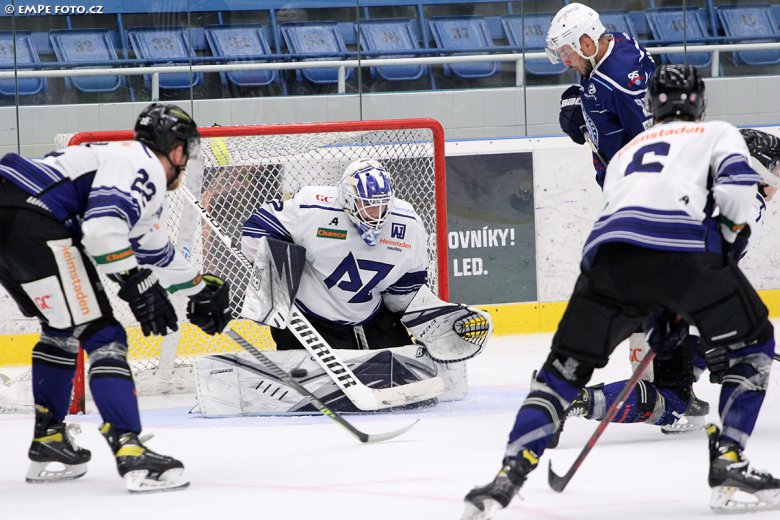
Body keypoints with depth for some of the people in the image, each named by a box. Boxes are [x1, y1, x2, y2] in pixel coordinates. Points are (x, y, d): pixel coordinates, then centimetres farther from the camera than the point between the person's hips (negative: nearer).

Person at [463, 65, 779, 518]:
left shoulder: (626, 153, 39)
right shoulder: (718, 134, 26)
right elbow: (736, 187, 4)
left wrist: (656, 313, 43)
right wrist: (728, 237, 21)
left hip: (608, 248, 4)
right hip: (683, 247, -4)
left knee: (565, 367, 14)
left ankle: (509, 476, -1)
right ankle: (729, 465, 6)